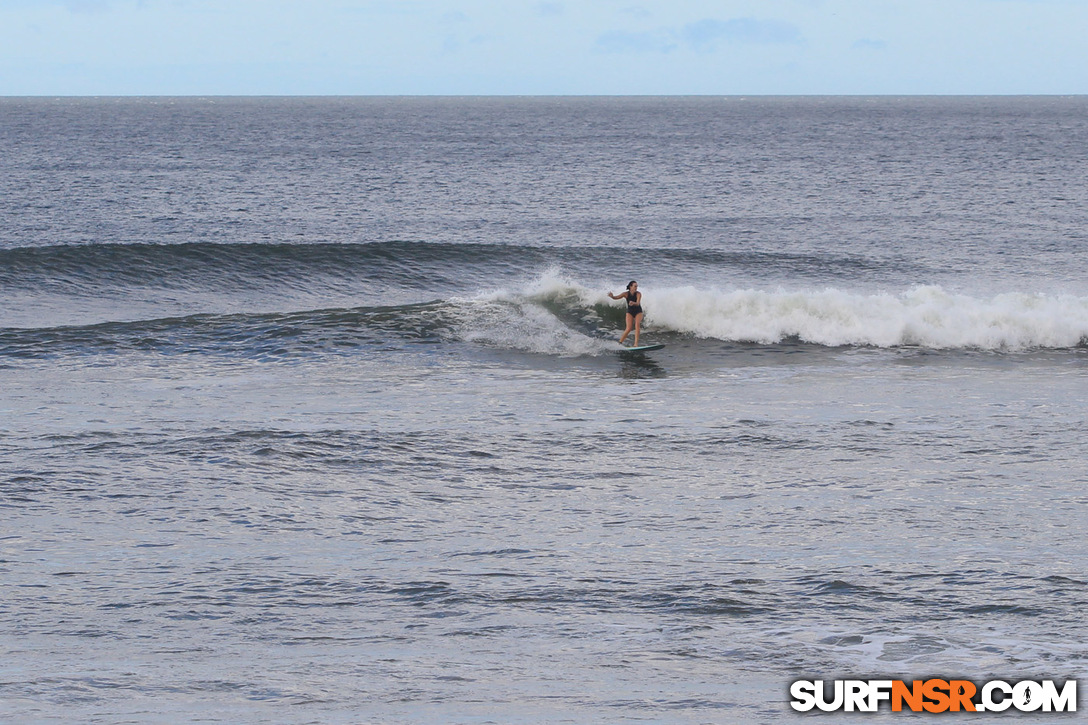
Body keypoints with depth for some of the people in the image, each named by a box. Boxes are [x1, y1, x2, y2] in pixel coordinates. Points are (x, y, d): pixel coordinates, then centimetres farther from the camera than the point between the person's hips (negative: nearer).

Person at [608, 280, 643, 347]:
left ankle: (636, 344, -27)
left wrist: (633, 303, -55)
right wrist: (612, 296, -38)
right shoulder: (626, 294, -14)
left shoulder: (638, 294, -18)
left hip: (638, 312, 0)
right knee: (629, 328, -14)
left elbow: (638, 303, -32)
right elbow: (616, 297, -15)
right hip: (630, 312, 0)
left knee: (637, 325, -24)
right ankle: (620, 342, 1)